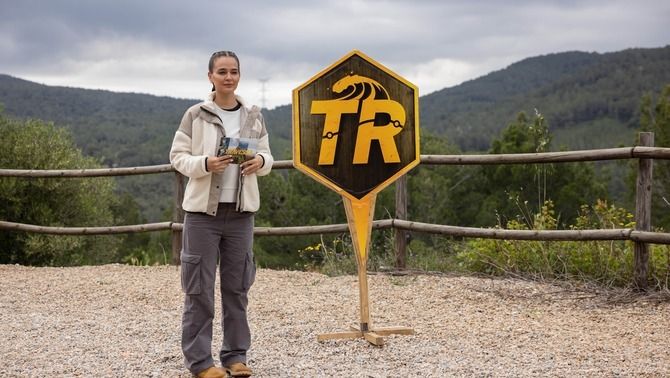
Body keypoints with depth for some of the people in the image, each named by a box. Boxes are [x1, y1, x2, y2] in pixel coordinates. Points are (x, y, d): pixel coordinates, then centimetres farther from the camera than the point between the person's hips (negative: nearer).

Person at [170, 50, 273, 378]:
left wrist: (260, 162, -10)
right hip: (203, 211, -3)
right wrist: (204, 164, -20)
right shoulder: (195, 115, -3)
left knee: (237, 287, 8)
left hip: (240, 212, 3)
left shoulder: (253, 117, 7)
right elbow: (178, 157, -2)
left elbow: (267, 157, 13)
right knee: (199, 289, -1)